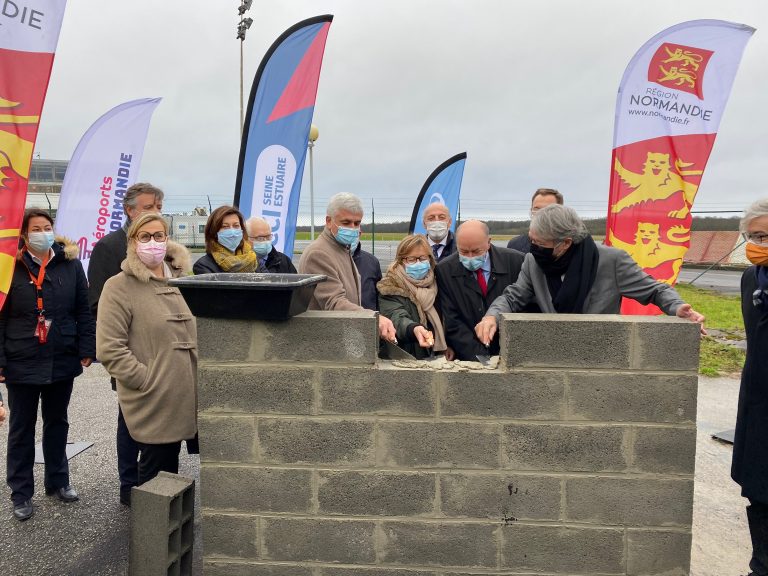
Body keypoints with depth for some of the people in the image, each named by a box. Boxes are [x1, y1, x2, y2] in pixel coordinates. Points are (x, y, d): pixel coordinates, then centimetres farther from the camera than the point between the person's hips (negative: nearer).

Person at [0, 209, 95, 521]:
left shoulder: (70, 264, 1)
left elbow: (83, 311, 3)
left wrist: (86, 350, -2)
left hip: (62, 360, 2)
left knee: (57, 422, 17)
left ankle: (58, 481, 32)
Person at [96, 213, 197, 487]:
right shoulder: (119, 287, -8)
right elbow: (109, 350, -14)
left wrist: (196, 379, 11)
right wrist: (148, 380, -15)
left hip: (182, 402, 6)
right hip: (152, 405, -6)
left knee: (170, 474, 18)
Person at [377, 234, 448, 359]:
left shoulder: (435, 284, 13)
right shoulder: (389, 288, -3)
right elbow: (397, 318, -20)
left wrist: (448, 345, 7)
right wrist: (414, 329, -39)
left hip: (437, 359, 5)